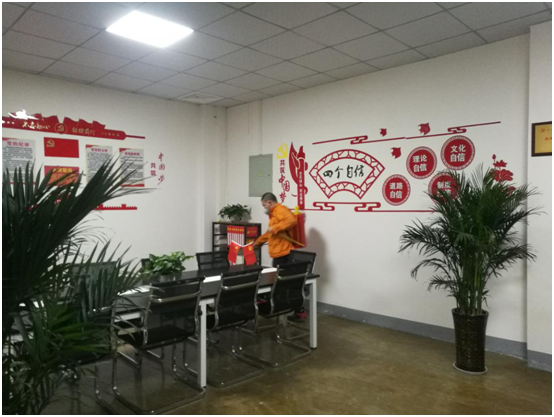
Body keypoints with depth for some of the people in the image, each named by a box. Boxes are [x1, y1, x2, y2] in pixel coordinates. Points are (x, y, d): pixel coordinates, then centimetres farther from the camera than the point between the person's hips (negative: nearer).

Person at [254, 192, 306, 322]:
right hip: (278, 254, 10)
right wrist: (256, 243, 41)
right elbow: (269, 233, 35)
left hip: (283, 254, -10)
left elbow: (291, 220, -28)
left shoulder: (280, 210, -8)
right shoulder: (275, 213, 25)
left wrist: (275, 228, -25)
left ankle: (299, 312, -2)